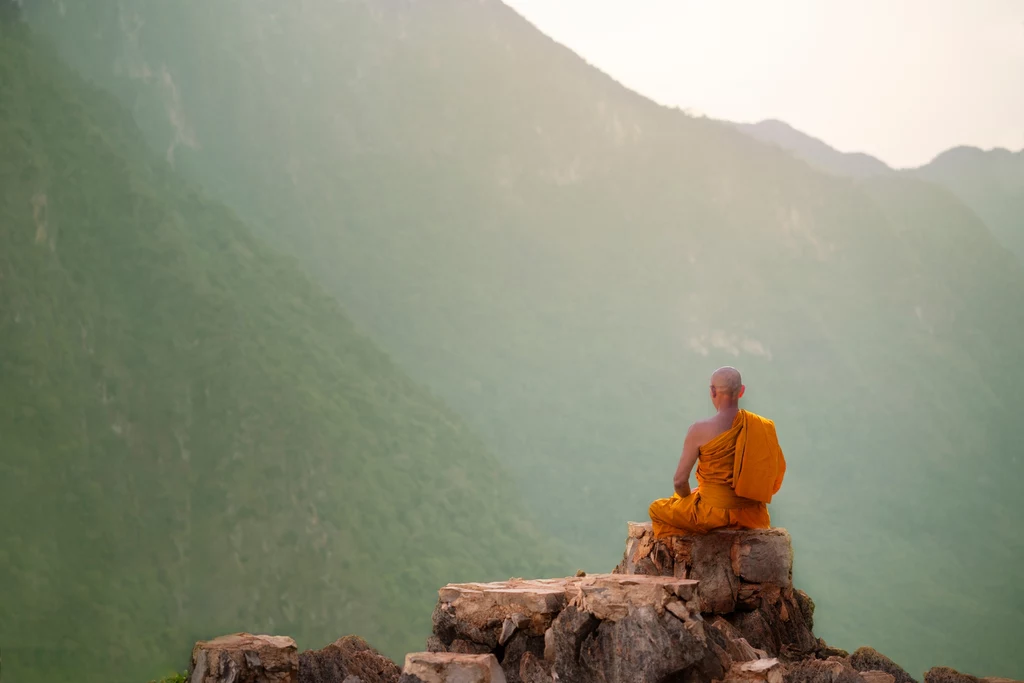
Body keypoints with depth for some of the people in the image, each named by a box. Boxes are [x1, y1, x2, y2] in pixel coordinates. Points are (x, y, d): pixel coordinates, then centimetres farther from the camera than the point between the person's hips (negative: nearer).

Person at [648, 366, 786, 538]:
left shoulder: (699, 431, -16)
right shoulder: (762, 427, -4)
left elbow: (680, 481, -11)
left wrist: (689, 498, 11)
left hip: (713, 514, -5)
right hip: (751, 515, 5)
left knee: (657, 508, 21)